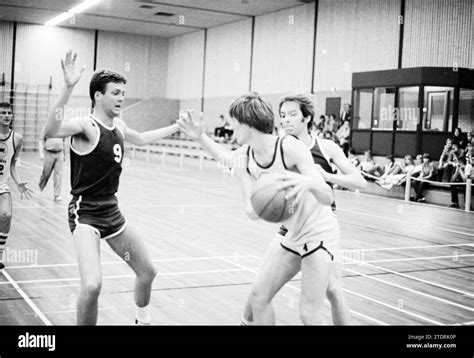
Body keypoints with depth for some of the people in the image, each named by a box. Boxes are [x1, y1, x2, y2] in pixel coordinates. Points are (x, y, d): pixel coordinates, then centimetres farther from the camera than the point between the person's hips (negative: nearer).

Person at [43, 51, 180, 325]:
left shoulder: (118, 125, 7)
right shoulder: (86, 126, -17)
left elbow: (142, 138, 30)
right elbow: (51, 131, -39)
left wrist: (177, 126, 32)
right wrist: (68, 87, -49)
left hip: (112, 210, 8)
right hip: (85, 212, -8)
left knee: (148, 271, 18)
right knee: (92, 286, -27)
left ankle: (143, 320, 45)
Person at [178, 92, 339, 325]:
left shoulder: (290, 147, -25)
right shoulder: (243, 159, -5)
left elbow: (328, 198, -26)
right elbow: (251, 211, -3)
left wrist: (309, 182, -52)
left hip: (319, 233, -6)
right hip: (292, 236, 6)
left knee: (309, 314, -13)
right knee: (258, 298, 5)